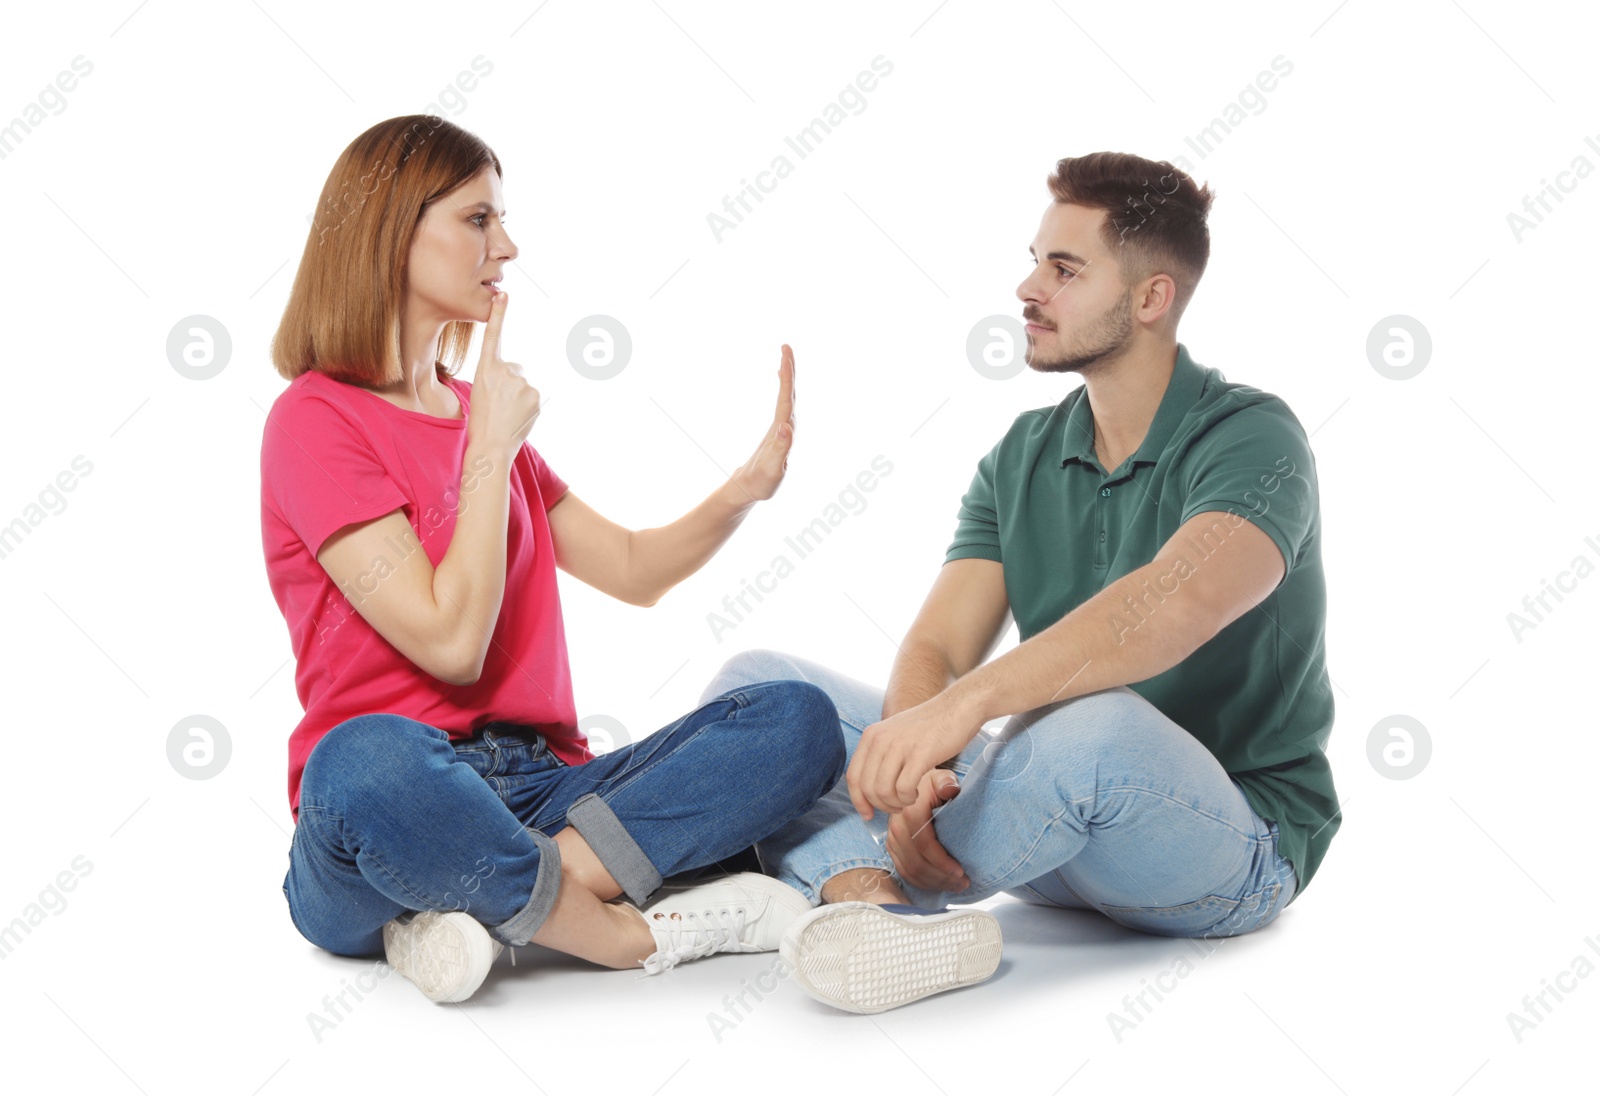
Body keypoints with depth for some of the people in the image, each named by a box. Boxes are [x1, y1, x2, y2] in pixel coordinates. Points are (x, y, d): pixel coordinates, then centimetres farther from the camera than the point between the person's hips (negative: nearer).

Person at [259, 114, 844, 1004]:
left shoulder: (480, 412, 18)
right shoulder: (316, 421, -6)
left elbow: (633, 570, 18)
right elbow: (452, 645, -14)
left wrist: (749, 483, 2)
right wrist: (493, 445, -8)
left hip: (538, 791, 7)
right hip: (397, 809, -7)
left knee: (798, 719, -12)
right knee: (367, 763, -42)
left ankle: (492, 907, -24)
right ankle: (644, 933, -23)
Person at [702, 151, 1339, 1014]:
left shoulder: (1250, 438, -14)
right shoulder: (1023, 457, 7)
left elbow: (1174, 604, -36)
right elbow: (935, 648, -5)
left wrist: (966, 703, -48)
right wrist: (912, 778, -27)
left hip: (1234, 839, -6)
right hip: (1064, 820, 6)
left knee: (1095, 724, -43)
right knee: (754, 684, -6)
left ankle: (853, 883, -18)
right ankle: (887, 911, -34)